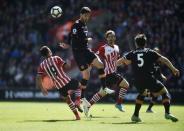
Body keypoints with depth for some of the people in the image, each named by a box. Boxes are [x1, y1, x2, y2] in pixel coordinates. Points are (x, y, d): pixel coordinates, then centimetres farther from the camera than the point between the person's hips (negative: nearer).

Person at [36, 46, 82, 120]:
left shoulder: (41, 66, 5)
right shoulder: (56, 58, -4)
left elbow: (38, 78, -1)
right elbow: (67, 66, -10)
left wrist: (42, 89, 10)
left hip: (60, 88, 3)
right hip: (67, 81, -3)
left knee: (67, 98, 28)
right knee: (78, 85, 27)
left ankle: (77, 115, 23)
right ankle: (77, 103, 8)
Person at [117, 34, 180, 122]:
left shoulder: (132, 54, 15)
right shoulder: (150, 52, 11)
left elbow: (118, 62, 10)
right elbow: (164, 60, 7)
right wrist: (173, 69, 15)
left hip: (137, 81, 3)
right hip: (149, 79, -3)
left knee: (141, 94, 33)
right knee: (164, 92, 12)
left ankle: (135, 115, 24)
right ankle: (167, 113, -6)